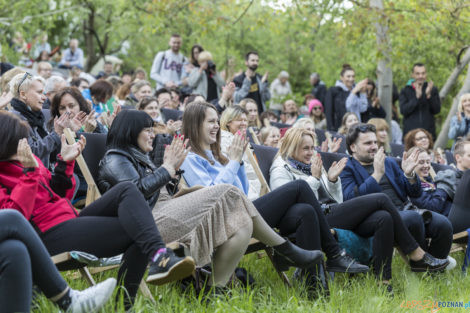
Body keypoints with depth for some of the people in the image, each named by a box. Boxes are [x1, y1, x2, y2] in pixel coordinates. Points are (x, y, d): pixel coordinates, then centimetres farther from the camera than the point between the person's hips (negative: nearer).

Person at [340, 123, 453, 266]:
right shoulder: (346, 169, 6)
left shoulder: (389, 162, 25)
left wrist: (409, 174, 2)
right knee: (413, 217, -34)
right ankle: (421, 260, -12)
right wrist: (377, 174, -14)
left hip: (404, 209, 7)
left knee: (443, 224, -18)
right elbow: (351, 198, -14)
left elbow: (415, 194, 23)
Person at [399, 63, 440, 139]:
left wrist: (429, 95, -15)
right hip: (410, 132, -1)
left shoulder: (433, 89, 8)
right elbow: (403, 110, -7)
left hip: (429, 133, 1)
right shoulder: (405, 91, 6)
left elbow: (437, 110, 0)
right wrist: (417, 97, -17)